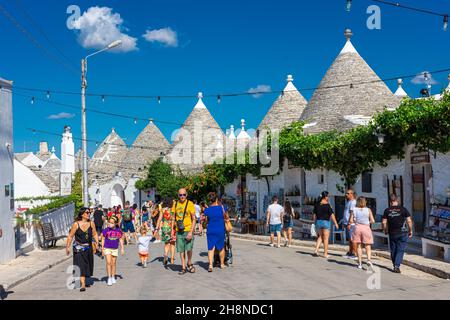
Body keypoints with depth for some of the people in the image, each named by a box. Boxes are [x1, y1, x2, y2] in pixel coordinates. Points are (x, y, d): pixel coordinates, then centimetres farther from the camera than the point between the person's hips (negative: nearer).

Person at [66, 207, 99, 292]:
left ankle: (83, 280, 36)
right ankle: (83, 285, -11)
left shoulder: (91, 223, -3)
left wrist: (97, 242, -11)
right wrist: (67, 247, -9)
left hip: (88, 248, 4)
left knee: (88, 265, 14)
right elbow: (70, 236, -7)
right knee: (80, 266, -10)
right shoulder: (76, 224, -12)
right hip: (78, 248, -4)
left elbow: (94, 234, 4)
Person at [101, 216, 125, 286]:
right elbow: (103, 239, -1)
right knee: (108, 262, -10)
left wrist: (122, 248, 8)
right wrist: (102, 249, -1)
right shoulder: (106, 230, -9)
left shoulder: (118, 230, -2)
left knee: (113, 263, 11)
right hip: (107, 248, -2)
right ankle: (109, 278, -4)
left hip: (115, 249, 2)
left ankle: (113, 277, 24)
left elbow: (121, 239, 8)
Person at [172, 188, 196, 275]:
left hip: (188, 230, -3)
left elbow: (193, 219, -5)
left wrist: (191, 232, -14)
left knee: (189, 249, -9)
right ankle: (183, 267, 18)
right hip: (179, 231, 3)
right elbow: (173, 218, 13)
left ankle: (189, 264, 17)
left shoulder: (190, 204, -5)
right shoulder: (175, 204, 6)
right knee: (181, 250, 6)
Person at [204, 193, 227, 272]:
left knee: (211, 248, 2)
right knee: (221, 247, 16)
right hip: (220, 231, 0)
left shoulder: (207, 210, -4)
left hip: (210, 231, 0)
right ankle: (222, 264, 28)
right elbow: (226, 217, 8)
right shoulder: (221, 208, -7)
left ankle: (210, 265, -13)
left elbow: (206, 221, 5)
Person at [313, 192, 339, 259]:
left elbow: (314, 215, 7)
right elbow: (332, 215, -12)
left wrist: (315, 222, 17)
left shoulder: (317, 205, 2)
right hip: (326, 222, -5)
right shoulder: (327, 205, -13)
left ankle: (316, 250, 6)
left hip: (318, 222, 5)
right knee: (326, 238, 5)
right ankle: (325, 254, 9)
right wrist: (336, 223, -5)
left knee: (320, 237, 19)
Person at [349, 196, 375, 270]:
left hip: (357, 228, 1)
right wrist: (368, 222, 12)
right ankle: (369, 260, -16)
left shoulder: (354, 210, -1)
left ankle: (360, 263, 9)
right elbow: (372, 221, -7)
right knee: (368, 246, 6)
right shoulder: (368, 210, -4)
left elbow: (350, 221, -3)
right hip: (366, 228, -1)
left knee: (359, 246, 9)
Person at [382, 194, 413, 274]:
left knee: (393, 250, 13)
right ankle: (397, 266, -11)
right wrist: (410, 230, 6)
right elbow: (409, 221, -5)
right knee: (400, 250, 0)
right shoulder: (403, 209, -4)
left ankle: (395, 266, 21)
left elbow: (384, 222, -3)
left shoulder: (387, 210, -1)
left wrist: (385, 230, 13)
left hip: (392, 233, 2)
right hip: (402, 233, -1)